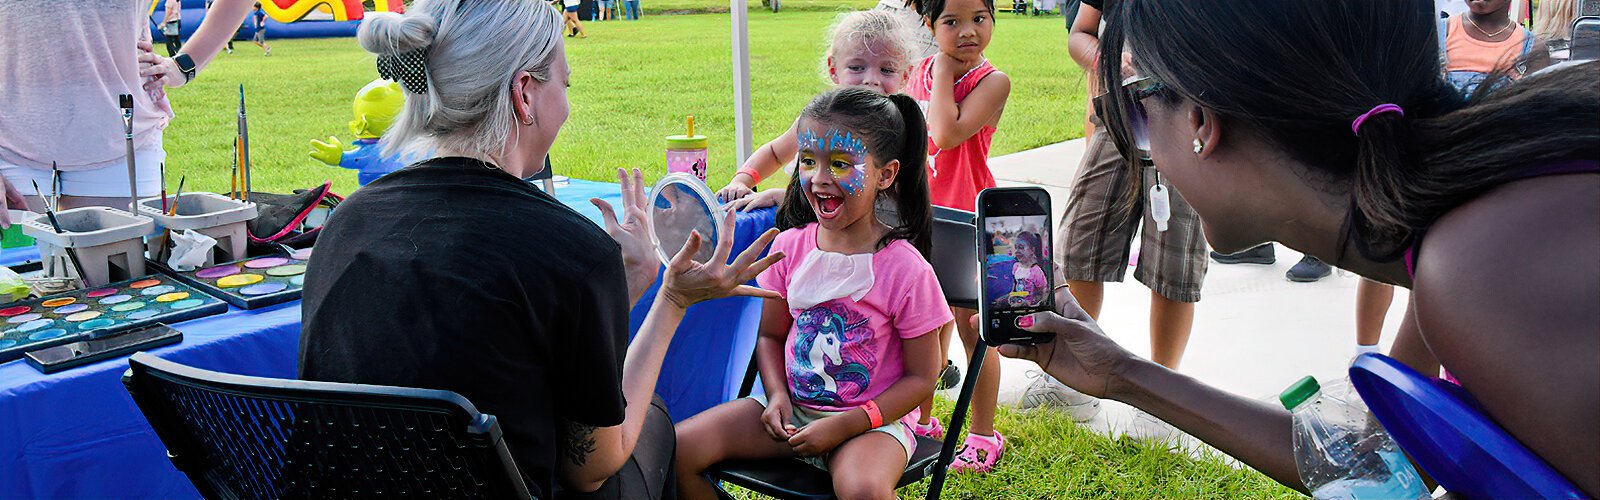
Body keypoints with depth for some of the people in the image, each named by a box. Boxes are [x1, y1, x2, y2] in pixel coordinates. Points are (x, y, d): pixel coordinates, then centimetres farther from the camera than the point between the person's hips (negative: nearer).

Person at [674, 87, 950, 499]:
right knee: (677, 449, -12)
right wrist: (777, 396, -6)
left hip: (870, 420, -5)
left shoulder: (906, 268, -14)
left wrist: (845, 424, -18)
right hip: (791, 409, 5)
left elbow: (921, 379, -9)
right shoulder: (790, 246, 0)